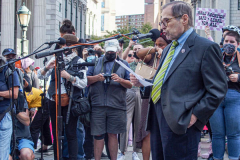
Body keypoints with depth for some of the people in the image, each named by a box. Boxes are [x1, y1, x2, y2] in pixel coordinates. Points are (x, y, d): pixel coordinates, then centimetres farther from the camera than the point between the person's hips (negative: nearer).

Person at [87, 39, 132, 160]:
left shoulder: (123, 64, 13)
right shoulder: (96, 62, 14)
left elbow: (130, 85, 6)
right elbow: (86, 80, 8)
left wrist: (120, 80, -13)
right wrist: (96, 78, -11)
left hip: (116, 105, 0)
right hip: (98, 104, 0)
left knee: (113, 134, 5)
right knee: (98, 134, 0)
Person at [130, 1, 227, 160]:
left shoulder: (206, 48, -7)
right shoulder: (168, 49, 21)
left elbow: (218, 89, -10)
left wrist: (196, 115, -15)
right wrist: (143, 82, 10)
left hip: (181, 123, -8)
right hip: (158, 120, 8)